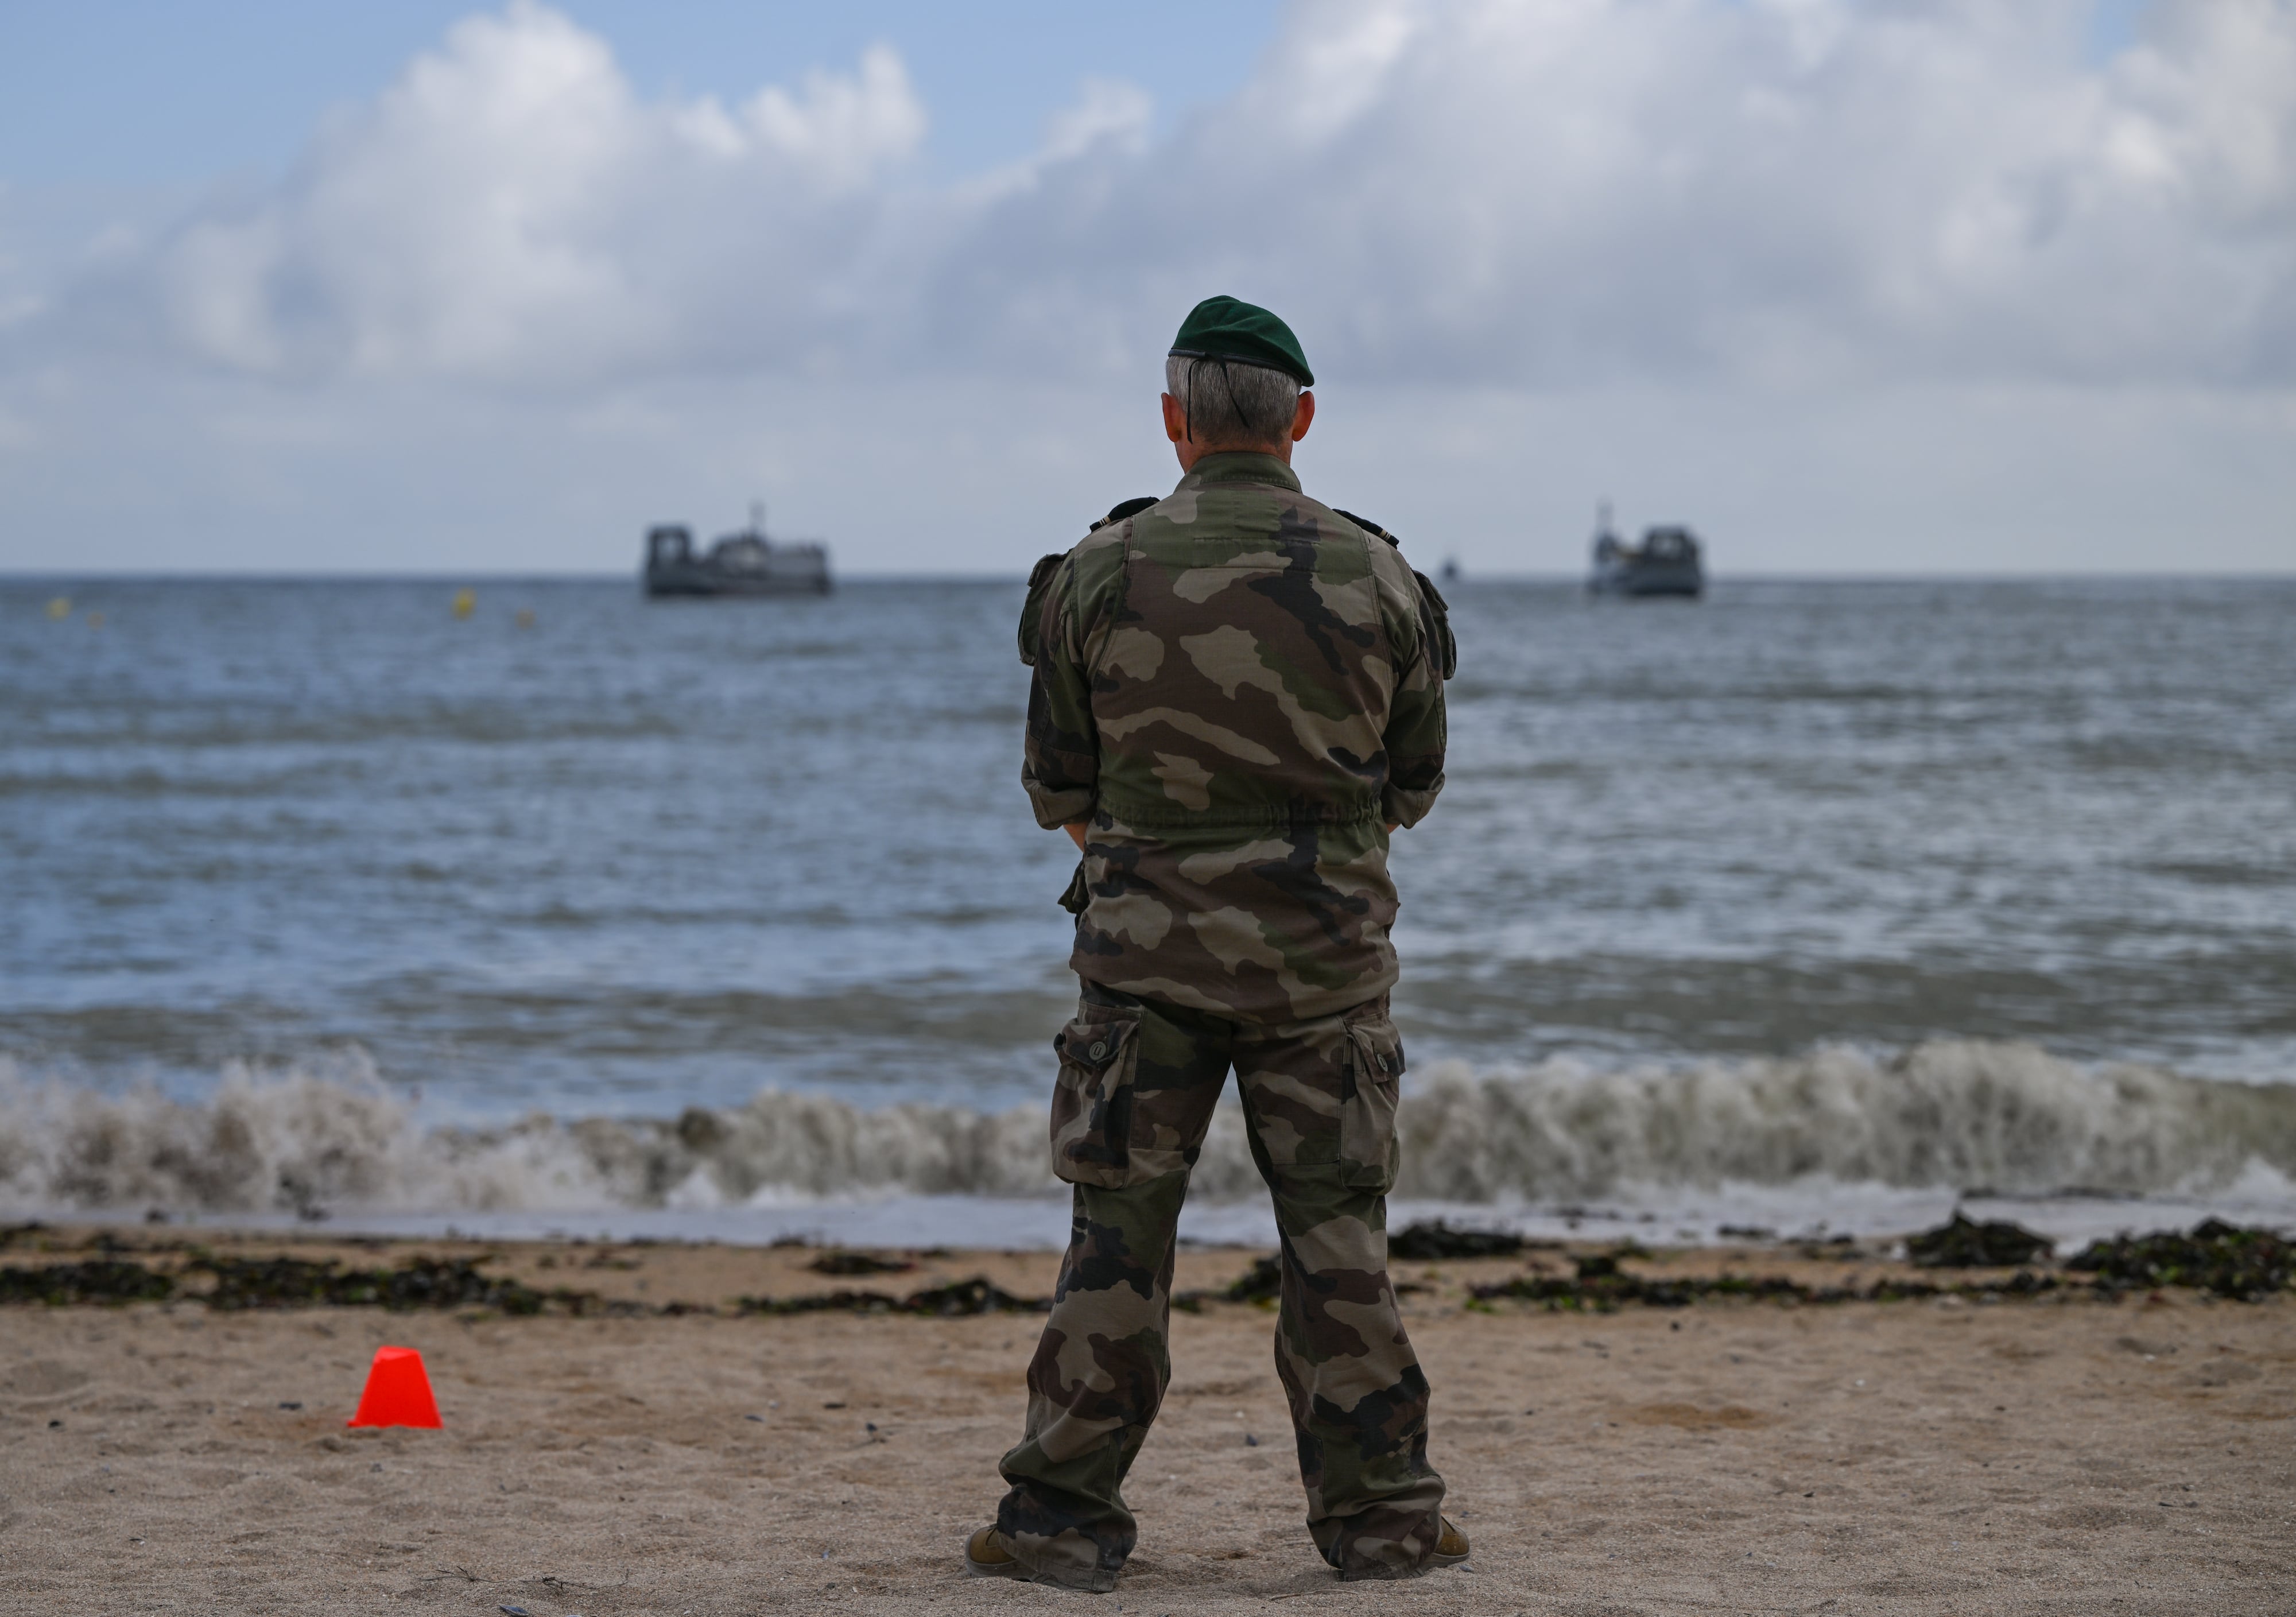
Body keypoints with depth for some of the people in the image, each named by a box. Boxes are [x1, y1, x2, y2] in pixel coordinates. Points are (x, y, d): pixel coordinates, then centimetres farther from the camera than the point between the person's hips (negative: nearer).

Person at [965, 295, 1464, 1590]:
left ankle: (1066, 1517, 7)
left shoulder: (1100, 573, -5)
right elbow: (1414, 788, 8)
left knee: (1119, 1237, 5)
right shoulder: (1377, 577, -3)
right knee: (1338, 1235, 7)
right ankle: (1379, 1513, 12)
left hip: (1147, 948, 0)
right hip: (1326, 953, 1)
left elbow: (1061, 789, 3)